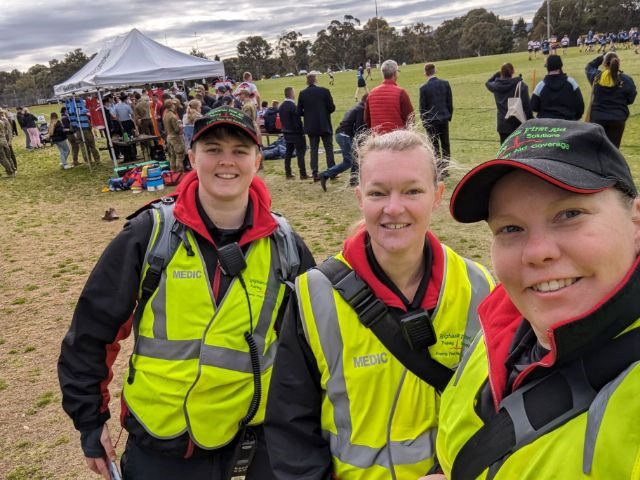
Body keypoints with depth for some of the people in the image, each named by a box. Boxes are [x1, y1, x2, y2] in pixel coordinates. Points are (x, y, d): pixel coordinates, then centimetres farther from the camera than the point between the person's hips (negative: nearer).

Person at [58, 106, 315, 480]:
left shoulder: (284, 244, -6)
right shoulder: (150, 232, -11)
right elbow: (92, 328, -4)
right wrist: (91, 419, 0)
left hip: (256, 436, 1)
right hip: (159, 440, 0)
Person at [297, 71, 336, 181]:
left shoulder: (302, 94, -2)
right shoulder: (324, 91, -8)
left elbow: (299, 111, -1)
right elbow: (332, 108, -7)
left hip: (311, 127, 2)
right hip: (324, 125, -2)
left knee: (313, 150, 8)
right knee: (329, 148, 6)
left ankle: (315, 174, 6)